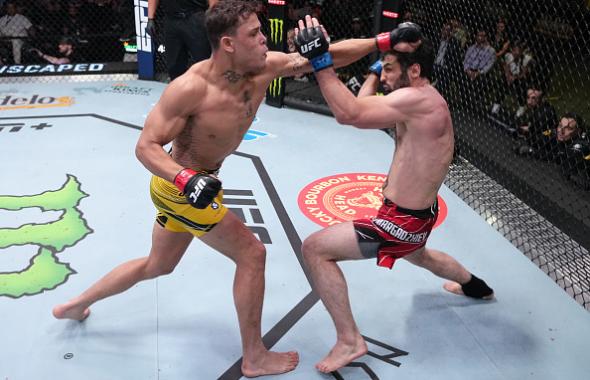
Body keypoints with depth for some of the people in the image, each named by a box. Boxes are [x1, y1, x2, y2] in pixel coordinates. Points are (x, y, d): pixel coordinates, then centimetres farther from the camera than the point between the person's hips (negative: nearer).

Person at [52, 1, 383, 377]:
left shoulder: (266, 67, -11)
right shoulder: (190, 87, -29)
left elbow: (332, 54, -7)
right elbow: (146, 146, -24)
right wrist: (188, 179, -40)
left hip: (191, 184, 8)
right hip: (181, 186, -8)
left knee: (158, 265, 26)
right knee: (251, 253, -5)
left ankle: (76, 304, 45)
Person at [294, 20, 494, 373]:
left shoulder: (418, 99, -26)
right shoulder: (424, 100, 4)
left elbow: (350, 113, -36)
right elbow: (363, 110, 6)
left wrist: (320, 60, -33)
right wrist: (375, 73, 1)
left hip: (401, 221, -10)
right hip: (418, 213, 10)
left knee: (315, 248, -11)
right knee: (418, 255, 42)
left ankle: (350, 341, -3)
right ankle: (476, 286, 68)